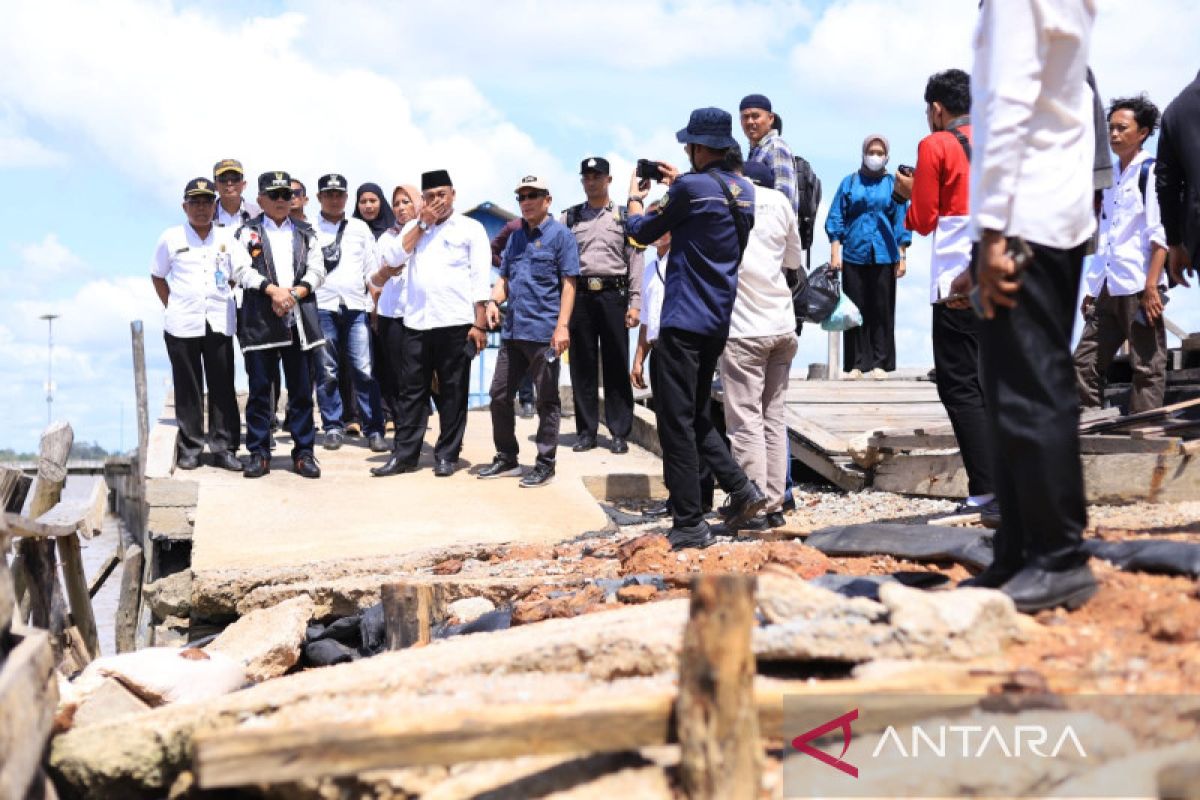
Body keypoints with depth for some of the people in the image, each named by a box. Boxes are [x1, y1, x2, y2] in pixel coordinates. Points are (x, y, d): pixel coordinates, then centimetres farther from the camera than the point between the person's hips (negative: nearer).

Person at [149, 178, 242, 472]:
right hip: (182, 323, -1)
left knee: (223, 387, 1)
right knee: (187, 387, 2)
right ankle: (190, 448, 10)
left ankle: (224, 447, 7)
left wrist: (223, 301, 7)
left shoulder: (226, 240, 7)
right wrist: (171, 306, 5)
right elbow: (157, 275, 13)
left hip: (219, 323, 1)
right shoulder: (171, 238, 4)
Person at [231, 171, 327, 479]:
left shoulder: (305, 233, 17)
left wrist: (294, 293, -9)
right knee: (259, 388, 0)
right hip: (259, 319, -2)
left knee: (302, 389, 3)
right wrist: (272, 289, -15)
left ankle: (303, 452, 9)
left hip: (299, 318, 2)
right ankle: (259, 453, 7)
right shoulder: (247, 232, 10)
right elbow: (241, 269, -3)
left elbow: (317, 270, 7)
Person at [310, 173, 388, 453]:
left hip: (356, 306, 1)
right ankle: (333, 427, 11)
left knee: (364, 371, -6)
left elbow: (373, 268, 13)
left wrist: (375, 304, 6)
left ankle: (374, 430, -4)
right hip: (322, 306, 0)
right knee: (326, 372, 1)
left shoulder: (360, 228, 15)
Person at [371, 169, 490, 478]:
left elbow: (480, 278, -1)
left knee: (453, 392, 3)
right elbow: (392, 257, 1)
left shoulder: (470, 228, 4)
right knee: (412, 390, 5)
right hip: (417, 322, 3)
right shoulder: (414, 227, 16)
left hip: (455, 323, -3)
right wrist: (422, 224, -1)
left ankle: (446, 455, 11)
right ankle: (404, 454, 10)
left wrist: (480, 324, -9)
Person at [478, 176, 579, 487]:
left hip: (543, 333, -7)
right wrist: (494, 301, -1)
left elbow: (568, 284, -9)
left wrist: (563, 325, -17)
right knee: (499, 394, 10)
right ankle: (506, 458, 23)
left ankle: (545, 464, 11)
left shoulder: (560, 235, -4)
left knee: (547, 400, 2)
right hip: (513, 331, 7)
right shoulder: (515, 237, 16)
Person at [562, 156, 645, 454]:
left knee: (616, 365, -1)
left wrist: (634, 304, -3)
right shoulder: (570, 217, 13)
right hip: (580, 294, 2)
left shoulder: (624, 216, 9)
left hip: (613, 295, -1)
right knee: (582, 365, 3)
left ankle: (619, 432, 3)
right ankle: (586, 431, 10)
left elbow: (635, 260, 5)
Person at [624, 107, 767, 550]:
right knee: (695, 414, 20)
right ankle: (741, 488, 8)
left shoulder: (691, 187, -13)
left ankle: (690, 526, -4)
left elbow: (643, 232, 1)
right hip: (720, 322, 8)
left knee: (677, 423, -4)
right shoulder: (744, 191, 10)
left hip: (684, 321, -8)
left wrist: (635, 197, 20)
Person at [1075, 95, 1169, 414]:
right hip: (1107, 290, 8)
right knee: (1084, 363, 4)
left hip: (1138, 288, -8)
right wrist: (1092, 288, 17)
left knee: (1147, 369, -3)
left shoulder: (1150, 172, -2)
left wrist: (1151, 287, -17)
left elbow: (1159, 235, -10)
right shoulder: (1112, 178, 19)